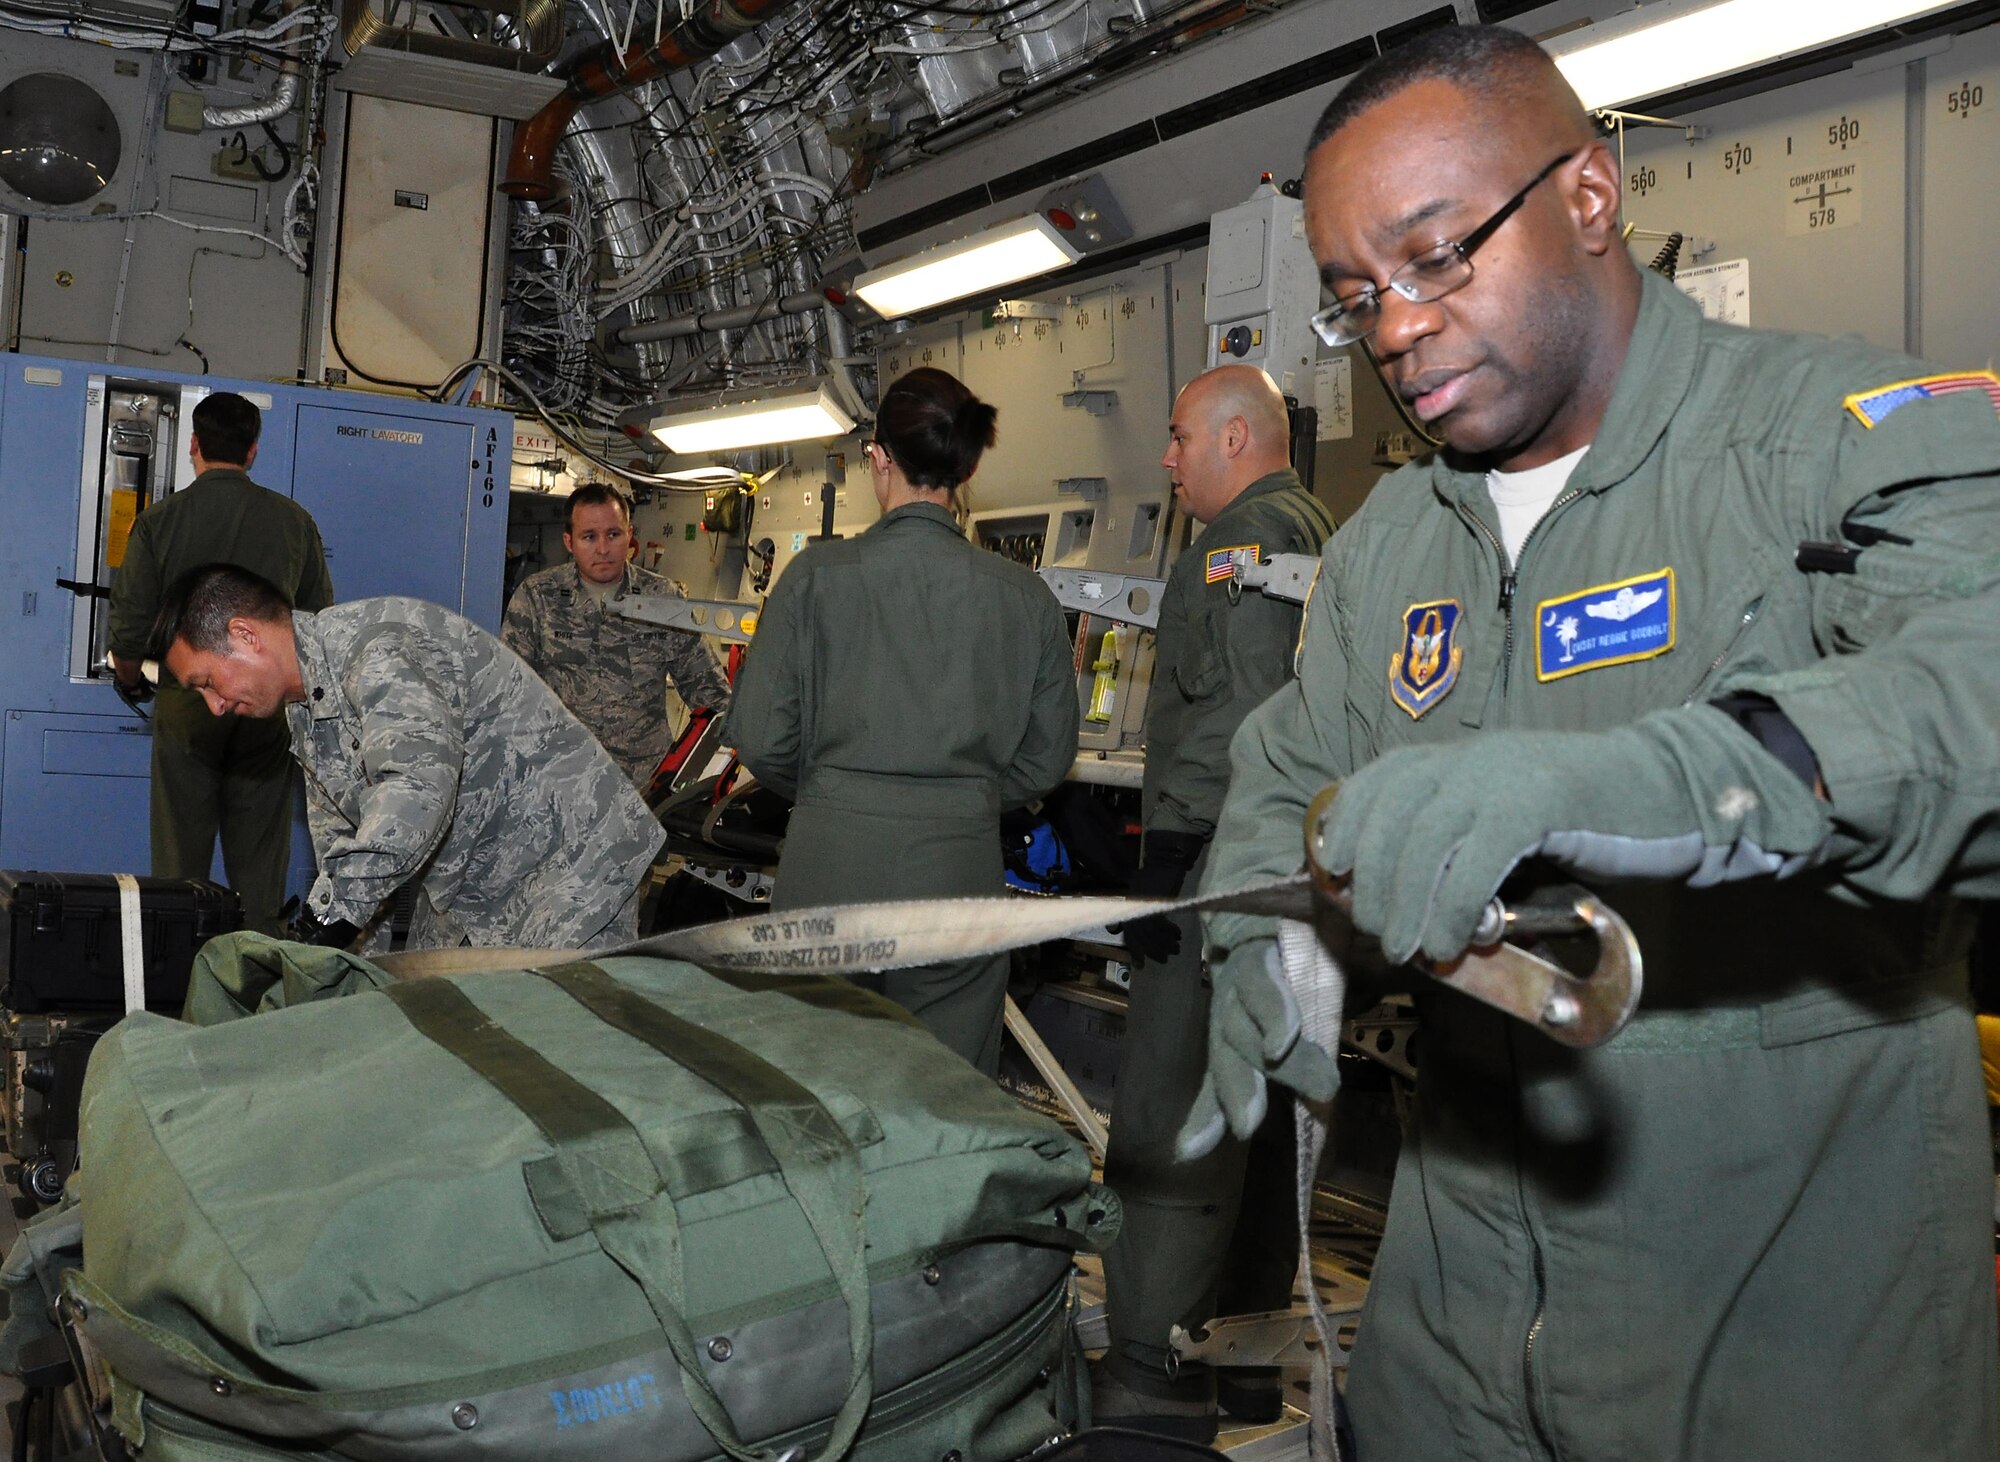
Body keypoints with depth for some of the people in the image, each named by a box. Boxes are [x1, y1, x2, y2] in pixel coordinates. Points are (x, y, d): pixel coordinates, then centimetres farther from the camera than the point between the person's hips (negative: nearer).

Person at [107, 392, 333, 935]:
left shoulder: (159, 521, -4)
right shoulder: (294, 520, 0)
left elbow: (130, 627, -2)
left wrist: (129, 677, 19)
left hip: (187, 705, -1)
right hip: (268, 707, 1)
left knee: (181, 853, 8)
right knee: (259, 859, 7)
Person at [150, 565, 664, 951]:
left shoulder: (380, 647, -24)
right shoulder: (302, 709, 10)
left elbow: (418, 785, -41)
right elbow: (341, 842, 17)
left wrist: (324, 918, -40)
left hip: (567, 864, -10)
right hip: (463, 892, 10)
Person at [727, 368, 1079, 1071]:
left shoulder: (816, 575, -5)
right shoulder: (1025, 596, 0)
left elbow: (760, 737, -5)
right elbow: (1047, 756, 6)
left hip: (828, 863, -1)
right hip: (960, 871, 1)